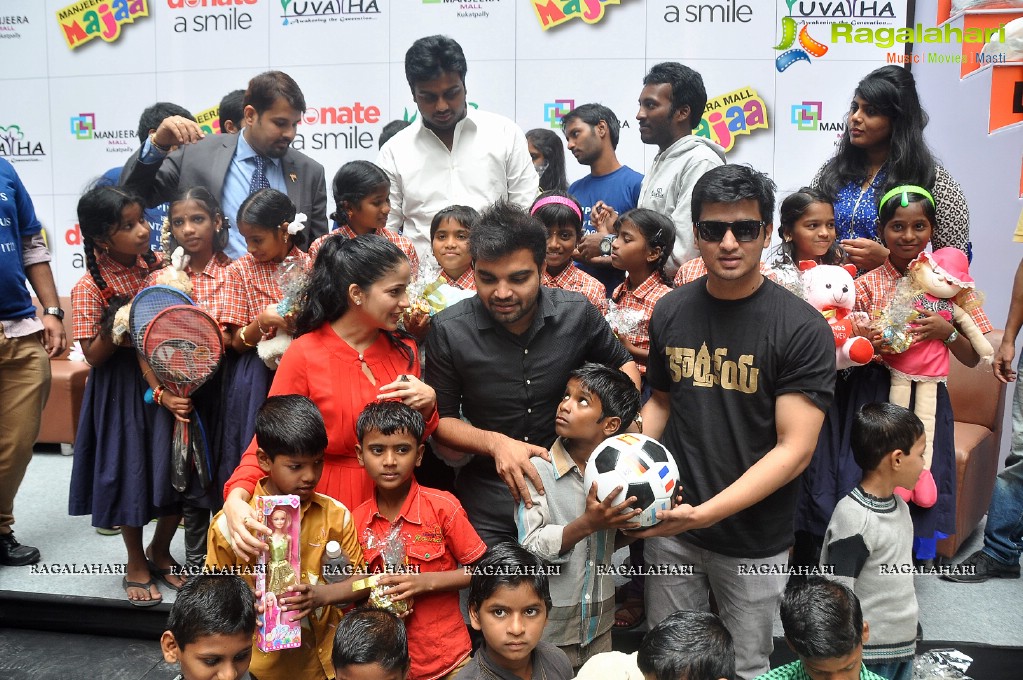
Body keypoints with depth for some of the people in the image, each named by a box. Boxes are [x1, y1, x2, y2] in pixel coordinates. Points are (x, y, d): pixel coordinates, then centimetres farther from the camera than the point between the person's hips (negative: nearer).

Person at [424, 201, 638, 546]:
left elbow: (622, 363, 9)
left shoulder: (578, 313, -10)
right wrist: (495, 443, -22)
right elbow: (441, 420, -5)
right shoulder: (448, 330, -14)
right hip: (488, 498, -1)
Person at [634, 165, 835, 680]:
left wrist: (704, 513, -25)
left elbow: (794, 449, -17)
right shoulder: (670, 312, -1)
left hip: (753, 539, -3)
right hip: (669, 525, 3)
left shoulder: (803, 329, -15)